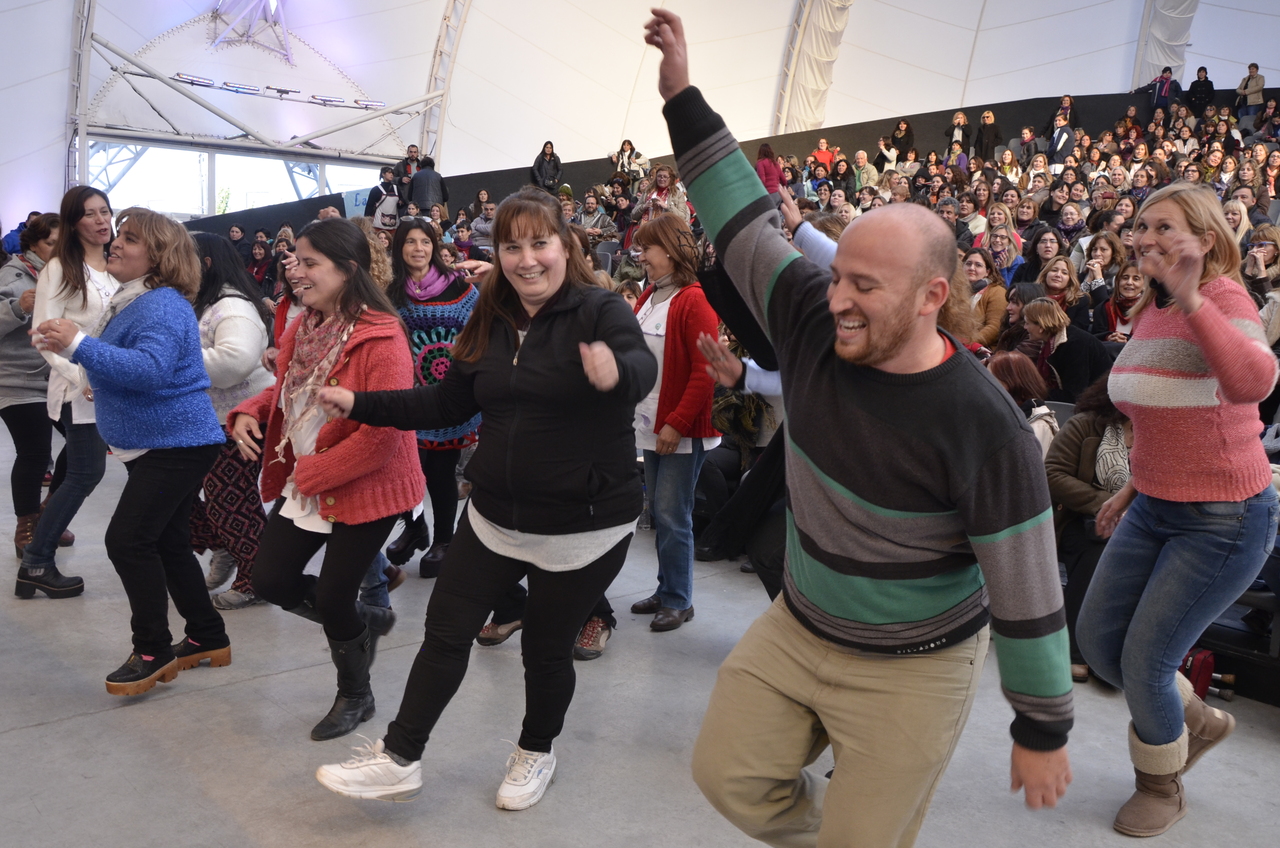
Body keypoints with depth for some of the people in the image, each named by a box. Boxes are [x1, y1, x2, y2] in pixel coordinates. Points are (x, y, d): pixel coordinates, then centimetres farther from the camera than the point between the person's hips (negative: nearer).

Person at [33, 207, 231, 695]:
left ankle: (153, 651, -1)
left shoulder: (163, 306, -19)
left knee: (128, 540, -14)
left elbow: (151, 368, -34)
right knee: (167, 543, 15)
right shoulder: (131, 300, 14)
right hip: (152, 445, 11)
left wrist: (78, 345, -35)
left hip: (177, 444, -11)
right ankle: (207, 639, 26)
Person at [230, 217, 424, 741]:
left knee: (331, 599, 2)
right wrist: (249, 413, -3)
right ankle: (365, 622, 35)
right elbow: (286, 389, 19)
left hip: (366, 488, -8)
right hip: (304, 483, 8)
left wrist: (313, 474, -19)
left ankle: (355, 697, 31)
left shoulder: (380, 338, -23)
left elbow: (383, 432, -25)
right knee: (271, 582, 9)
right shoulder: (302, 327, 3)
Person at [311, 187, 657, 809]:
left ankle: (537, 753, 38)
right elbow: (447, 405, 11)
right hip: (495, 517, 5)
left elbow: (642, 367, -35)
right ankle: (400, 759, 26)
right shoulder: (490, 322, 3)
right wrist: (359, 405, 5)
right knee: (446, 632, 9)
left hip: (583, 528, -5)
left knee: (547, 649, 11)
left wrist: (615, 372, -59)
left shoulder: (601, 311, -14)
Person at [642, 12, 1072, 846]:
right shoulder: (817, 329, -13)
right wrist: (684, 98, -5)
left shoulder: (984, 426, -27)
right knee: (728, 775, 14)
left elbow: (1028, 592, -19)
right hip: (794, 631, 6)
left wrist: (1044, 729, -9)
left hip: (911, 672, -5)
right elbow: (745, 224, -4)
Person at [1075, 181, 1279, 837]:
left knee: (1145, 662, -2)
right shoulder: (1150, 310, 7)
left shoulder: (1224, 297, -18)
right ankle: (1195, 720, 40)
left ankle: (1163, 788, 29)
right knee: (1096, 640, 11)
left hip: (1224, 519, -8)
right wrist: (1133, 486, 21)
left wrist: (1191, 297, -47)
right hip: (1153, 508, 8)